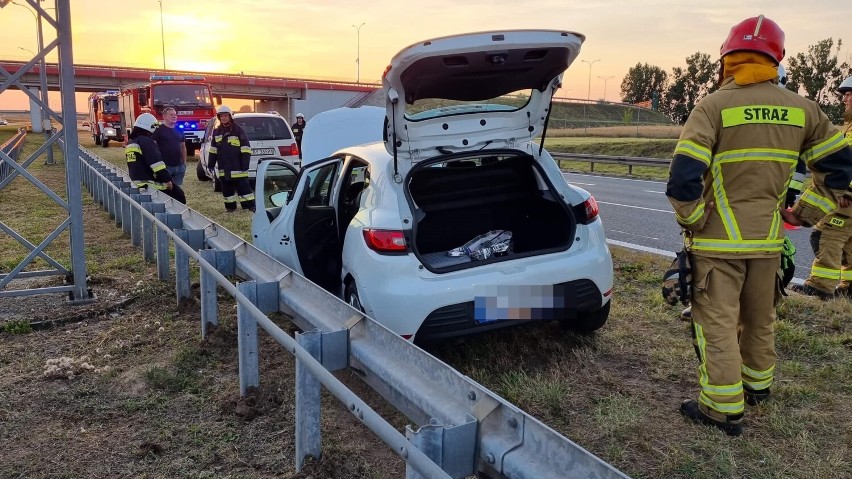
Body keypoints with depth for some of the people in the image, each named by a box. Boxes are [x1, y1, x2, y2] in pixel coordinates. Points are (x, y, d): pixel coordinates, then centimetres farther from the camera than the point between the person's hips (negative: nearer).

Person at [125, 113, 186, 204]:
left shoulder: (130, 142, 16)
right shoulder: (145, 141, -15)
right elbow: (156, 162, -23)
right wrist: (167, 179, -20)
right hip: (152, 184, -10)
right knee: (180, 197, -4)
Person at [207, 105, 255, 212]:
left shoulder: (238, 130, -5)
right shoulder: (216, 132, 12)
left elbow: (245, 148, -8)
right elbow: (213, 150, 18)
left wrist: (245, 165, -14)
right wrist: (211, 165, 12)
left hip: (237, 167, -6)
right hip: (224, 168, 6)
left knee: (243, 187, -4)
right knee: (226, 189, 11)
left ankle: (250, 206, 1)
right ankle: (230, 206, 20)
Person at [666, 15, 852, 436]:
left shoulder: (713, 106, -12)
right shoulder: (801, 110, 4)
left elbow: (683, 180, -21)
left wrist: (693, 221, -5)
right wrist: (807, 212, 16)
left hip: (718, 241, -5)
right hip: (768, 239, 5)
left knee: (717, 324, 3)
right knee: (760, 319, 22)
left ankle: (724, 410, 9)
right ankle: (757, 385, 40)